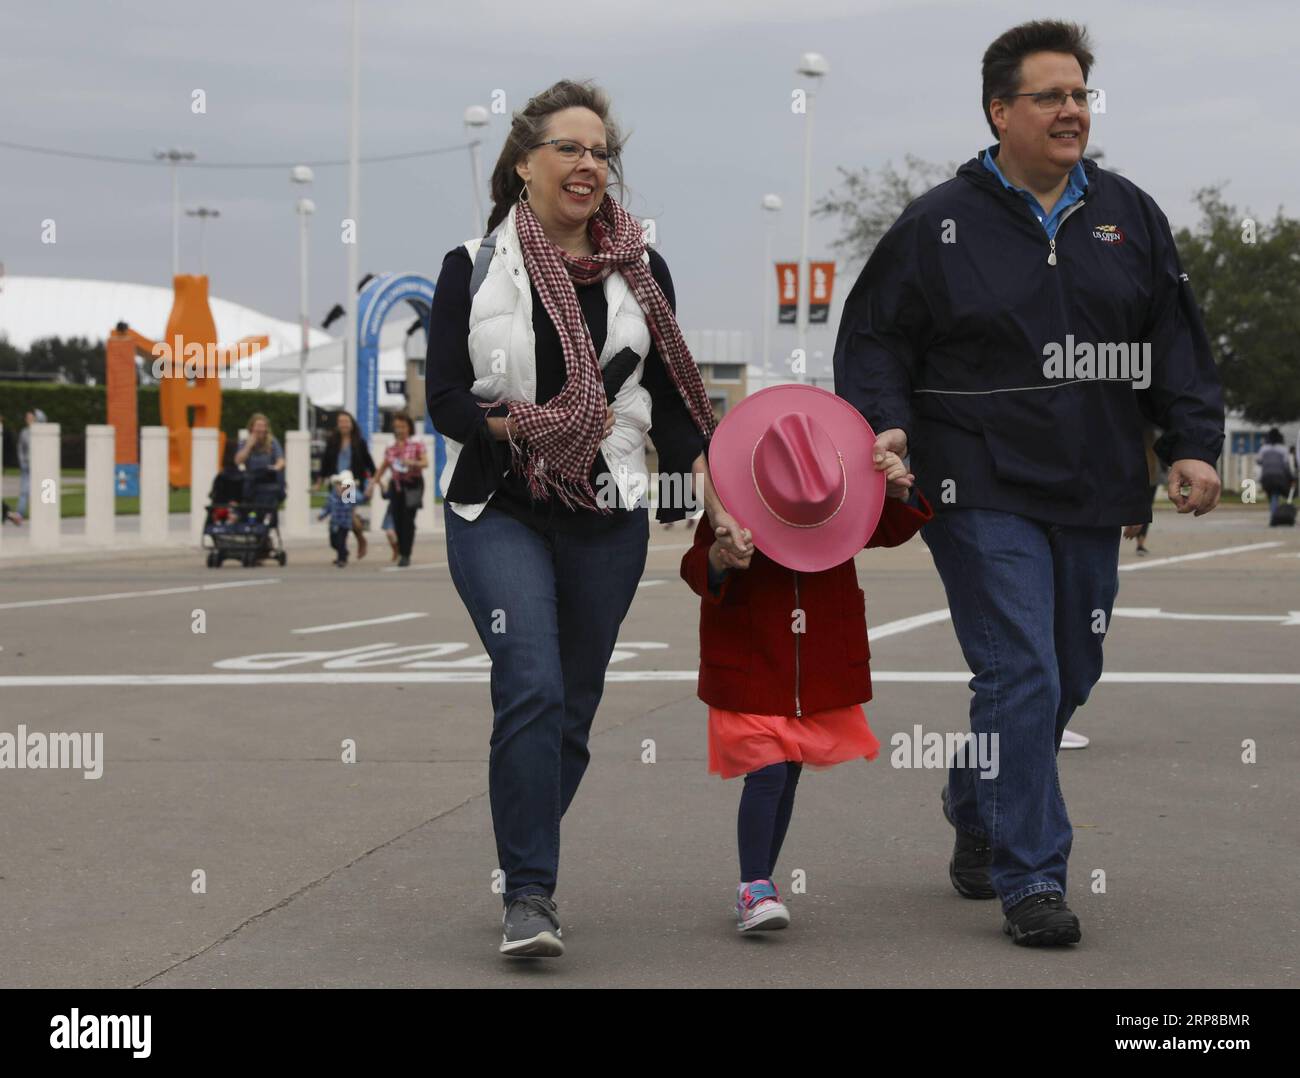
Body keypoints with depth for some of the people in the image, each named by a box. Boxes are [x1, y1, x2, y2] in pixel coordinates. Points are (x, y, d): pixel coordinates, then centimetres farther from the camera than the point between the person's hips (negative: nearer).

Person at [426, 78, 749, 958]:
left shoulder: (641, 272, 10)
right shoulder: (474, 269, 3)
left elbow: (672, 404, 10)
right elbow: (445, 398, -3)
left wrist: (718, 505, 1)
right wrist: (529, 424, -19)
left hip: (607, 520, 3)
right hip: (500, 512, -3)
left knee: (573, 711, 7)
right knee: (533, 689, -19)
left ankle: (524, 876, 24)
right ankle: (530, 895, -15)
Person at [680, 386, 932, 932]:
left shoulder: (844, 502, -3)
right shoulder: (730, 513, -14)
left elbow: (890, 530, 5)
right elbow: (696, 571, -15)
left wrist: (897, 493, -15)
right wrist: (717, 561, -37)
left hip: (822, 670, 4)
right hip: (750, 666, -4)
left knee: (789, 773, 11)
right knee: (766, 770, -15)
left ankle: (762, 882, 25)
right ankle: (753, 888, -9)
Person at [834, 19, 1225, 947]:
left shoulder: (1129, 215, 10)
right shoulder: (939, 225, -1)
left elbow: (1178, 339, 13)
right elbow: (873, 338, 4)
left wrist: (1194, 445, 2)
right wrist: (885, 423, -13)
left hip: (1093, 495, 5)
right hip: (983, 494, -5)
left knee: (1069, 677, 13)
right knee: (1021, 677, -12)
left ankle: (977, 821, 37)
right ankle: (1031, 880, -5)